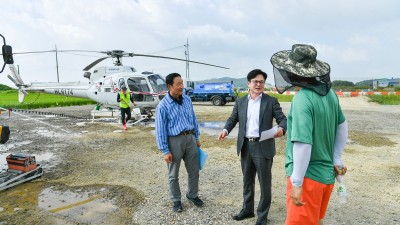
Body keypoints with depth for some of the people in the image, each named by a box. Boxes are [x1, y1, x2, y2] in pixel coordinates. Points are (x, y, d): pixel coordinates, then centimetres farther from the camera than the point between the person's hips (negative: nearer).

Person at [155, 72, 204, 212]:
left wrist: (197, 138, 15)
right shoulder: (163, 106, -11)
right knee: (173, 174, 11)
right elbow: (160, 130, -10)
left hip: (190, 138, 5)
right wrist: (165, 151, -11)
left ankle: (192, 195, 37)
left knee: (194, 171, 15)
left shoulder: (187, 100, 4)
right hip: (174, 140, -4)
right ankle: (176, 200, 31)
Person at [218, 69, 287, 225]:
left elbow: (282, 119, -6)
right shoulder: (240, 101, 7)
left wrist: (281, 129, -29)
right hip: (245, 147, 4)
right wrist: (226, 130, -9)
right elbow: (233, 118, 11)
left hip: (263, 147, -3)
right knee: (247, 181, 19)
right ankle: (247, 209, 38)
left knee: (264, 183, 8)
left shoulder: (271, 101, -2)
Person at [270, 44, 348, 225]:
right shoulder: (329, 92, 2)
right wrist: (336, 160, 18)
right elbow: (342, 126, 13)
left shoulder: (303, 99, -23)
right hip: (327, 172, 8)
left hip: (308, 175, -8)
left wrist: (296, 183, -20)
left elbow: (303, 143, -27)